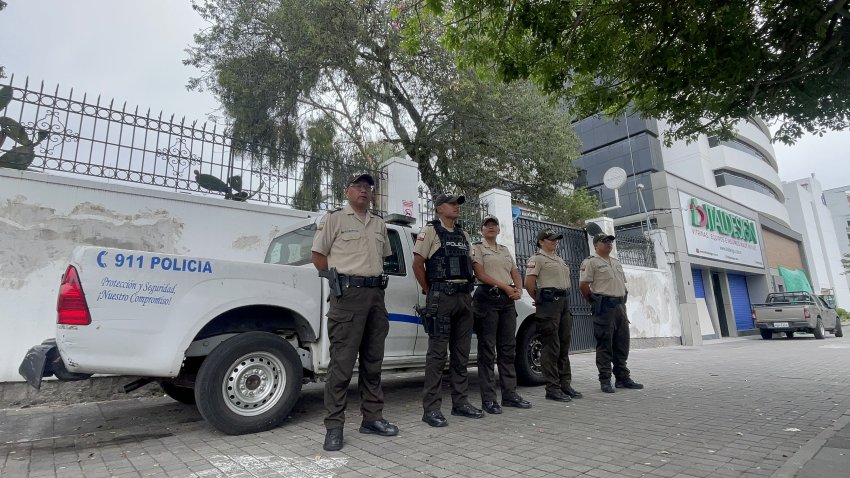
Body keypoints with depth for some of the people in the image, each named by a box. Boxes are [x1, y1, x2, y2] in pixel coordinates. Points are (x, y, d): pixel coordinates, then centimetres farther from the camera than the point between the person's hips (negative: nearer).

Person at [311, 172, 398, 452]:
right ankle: (334, 426, 4)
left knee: (372, 361, 11)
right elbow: (318, 256, 0)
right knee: (342, 363, -6)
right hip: (348, 294, -6)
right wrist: (341, 281, -1)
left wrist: (374, 279, 13)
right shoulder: (334, 219, 1)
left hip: (376, 293, 6)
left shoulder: (379, 224, 18)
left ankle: (372, 418, 22)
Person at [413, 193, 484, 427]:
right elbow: (417, 264, -7)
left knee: (461, 353, 11)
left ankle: (460, 403, 21)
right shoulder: (430, 230, -2)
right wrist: (429, 292, -3)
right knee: (437, 353, -6)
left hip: (464, 297, 7)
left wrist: (468, 291, 11)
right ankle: (431, 408, 1)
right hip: (441, 298, -7)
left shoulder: (463, 235, 18)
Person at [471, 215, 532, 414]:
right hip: (487, 298, -6)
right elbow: (480, 275, -8)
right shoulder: (477, 248, 4)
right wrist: (505, 287, -12)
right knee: (487, 350, -4)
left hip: (508, 300, 7)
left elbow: (515, 273, 17)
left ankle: (509, 394, 15)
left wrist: (518, 290, -4)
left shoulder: (505, 250, 23)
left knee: (508, 349, 8)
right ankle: (488, 398, -1)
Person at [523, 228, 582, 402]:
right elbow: (529, 283, -14)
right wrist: (540, 300, -5)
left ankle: (565, 385, 21)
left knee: (564, 346, 12)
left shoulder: (559, 260, 21)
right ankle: (552, 389, 0)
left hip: (565, 302, 9)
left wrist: (565, 298, 15)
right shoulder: (537, 258, -6)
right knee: (551, 347, -6)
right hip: (549, 303, -9)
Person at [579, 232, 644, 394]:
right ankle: (605, 380, 3)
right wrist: (595, 303, -3)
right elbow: (583, 285, -11)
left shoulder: (617, 262, 20)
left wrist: (622, 301, 15)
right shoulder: (591, 262, -5)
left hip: (620, 306, 8)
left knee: (622, 344, 11)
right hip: (604, 308, -8)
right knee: (604, 345, -4)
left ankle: (623, 378, 21)